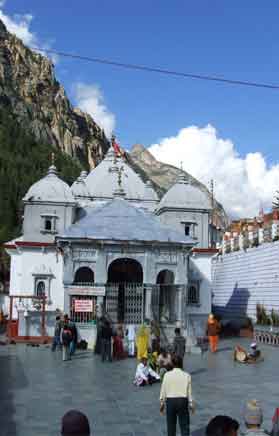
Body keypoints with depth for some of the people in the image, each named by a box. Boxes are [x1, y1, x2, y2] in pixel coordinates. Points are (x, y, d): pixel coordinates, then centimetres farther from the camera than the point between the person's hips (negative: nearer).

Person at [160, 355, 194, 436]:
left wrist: (162, 403, 11)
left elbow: (163, 390, -1)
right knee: (184, 425, 7)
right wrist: (191, 404, 10)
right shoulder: (187, 375, -6)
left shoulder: (167, 375, -6)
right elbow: (189, 392, -2)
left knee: (171, 425, 15)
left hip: (170, 401, 1)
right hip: (183, 401, 0)